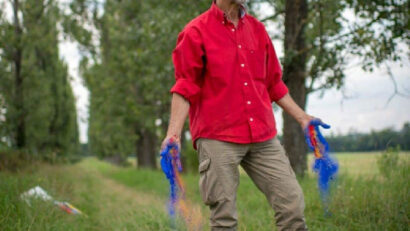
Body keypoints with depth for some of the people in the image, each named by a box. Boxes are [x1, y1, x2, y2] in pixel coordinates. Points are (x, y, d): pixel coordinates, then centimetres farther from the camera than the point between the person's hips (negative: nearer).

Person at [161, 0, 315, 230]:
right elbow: (185, 88, -4)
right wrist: (173, 133, -15)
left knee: (293, 203, -2)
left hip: (263, 136, 5)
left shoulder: (257, 29, 15)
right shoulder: (196, 32, 0)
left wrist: (302, 117, 20)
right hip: (217, 139, -5)